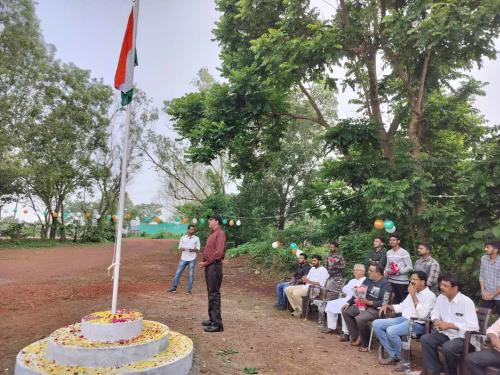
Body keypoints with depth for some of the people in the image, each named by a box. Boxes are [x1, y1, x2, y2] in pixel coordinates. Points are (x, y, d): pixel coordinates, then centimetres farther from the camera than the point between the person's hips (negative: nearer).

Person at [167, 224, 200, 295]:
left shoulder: (196, 238, 2)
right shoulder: (183, 238, 5)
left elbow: (198, 249, 2)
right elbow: (180, 247, 8)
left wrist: (193, 250, -19)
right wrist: (182, 249, -15)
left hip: (192, 259, -1)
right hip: (183, 258, 1)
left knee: (191, 274, 1)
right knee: (178, 273, 2)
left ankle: (189, 289, 9)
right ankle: (174, 288, 13)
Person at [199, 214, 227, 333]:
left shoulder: (220, 233, -11)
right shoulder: (212, 234, 18)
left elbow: (219, 252, -19)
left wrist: (206, 262, -13)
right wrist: (204, 262, 6)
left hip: (214, 266, -9)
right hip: (209, 266, 9)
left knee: (214, 294, -7)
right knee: (211, 293, 15)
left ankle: (217, 324, -3)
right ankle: (212, 319, 25)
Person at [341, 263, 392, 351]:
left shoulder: (385, 284, -12)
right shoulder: (368, 280, 11)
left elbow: (383, 303, -20)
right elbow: (358, 293, 14)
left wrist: (368, 302, -24)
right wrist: (348, 303, 3)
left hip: (375, 309, -9)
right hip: (362, 305, 9)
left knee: (359, 319, -31)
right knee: (345, 311, 1)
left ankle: (365, 343, -6)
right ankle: (356, 337, 4)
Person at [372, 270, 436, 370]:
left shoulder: (430, 295, -10)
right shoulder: (412, 293, 15)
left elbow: (422, 315, -23)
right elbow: (402, 307, 25)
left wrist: (413, 295, -20)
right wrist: (388, 306, 8)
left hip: (417, 324, -9)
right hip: (403, 319, 9)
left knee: (390, 331, -32)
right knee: (376, 324, -5)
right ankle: (394, 356, -3)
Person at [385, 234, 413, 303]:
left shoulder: (404, 252, -10)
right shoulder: (388, 252, 11)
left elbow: (410, 267, -12)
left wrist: (398, 271, -19)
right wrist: (386, 271, 1)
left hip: (402, 282, -6)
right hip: (391, 281, 6)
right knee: (394, 300, 14)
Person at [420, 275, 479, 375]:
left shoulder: (466, 302, -19)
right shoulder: (441, 297, 2)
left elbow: (473, 326, -25)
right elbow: (435, 312, 17)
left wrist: (449, 325, -25)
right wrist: (436, 321, -8)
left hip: (462, 337, -6)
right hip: (445, 333, 6)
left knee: (448, 348, -33)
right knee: (425, 339, -15)